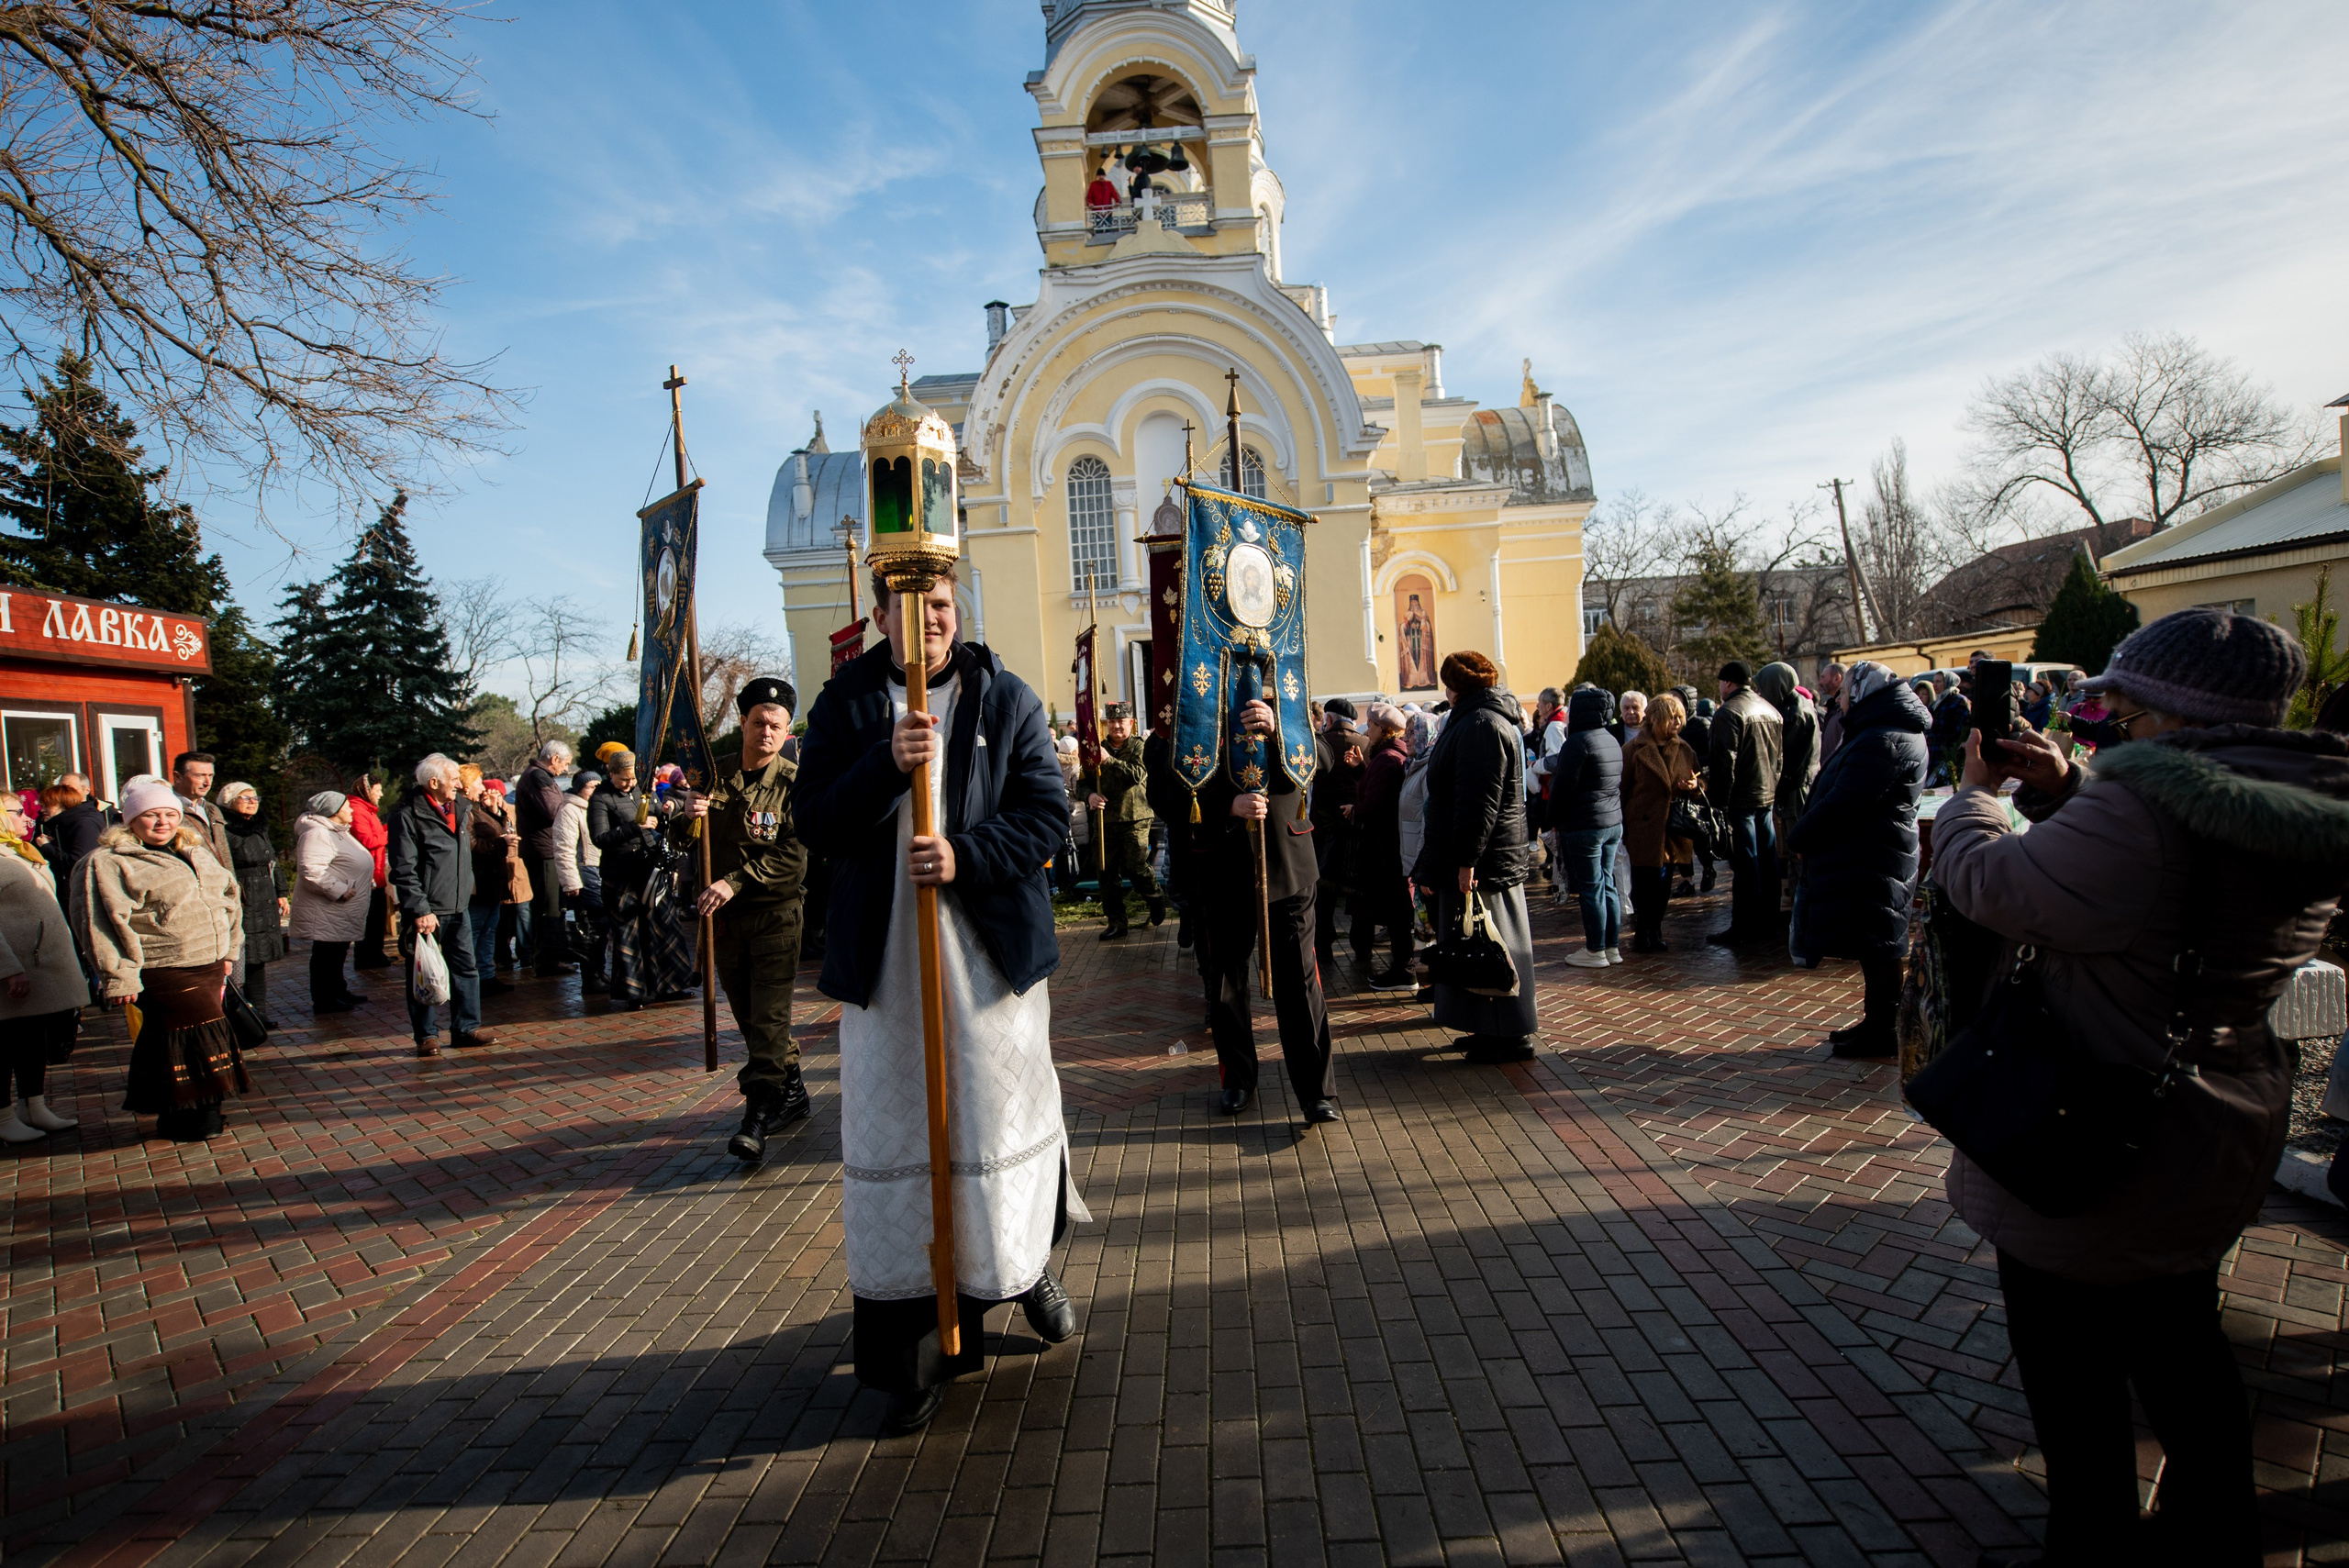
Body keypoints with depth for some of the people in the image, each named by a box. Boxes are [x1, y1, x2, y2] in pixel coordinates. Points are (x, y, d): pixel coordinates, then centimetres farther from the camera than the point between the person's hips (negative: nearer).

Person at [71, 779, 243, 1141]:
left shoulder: (196, 851, 16)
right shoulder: (107, 863, -6)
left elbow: (228, 897, 23)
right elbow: (104, 922, -11)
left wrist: (228, 949, 19)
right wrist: (119, 976, -16)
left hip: (209, 966, 7)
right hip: (163, 972, -7)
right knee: (195, 1042, -9)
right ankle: (191, 1121, 2)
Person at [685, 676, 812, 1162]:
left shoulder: (794, 783, -6)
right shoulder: (717, 776, 7)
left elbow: (793, 855, -15)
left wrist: (735, 881, -22)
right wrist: (688, 817, -13)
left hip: (776, 912, -5)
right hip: (726, 917, 5)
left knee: (769, 1016, -8)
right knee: (748, 1014, 13)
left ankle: (758, 1114, -6)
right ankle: (791, 1094, 27)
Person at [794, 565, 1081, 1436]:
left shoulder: (1007, 698, 3)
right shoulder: (843, 703, 3)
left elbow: (1046, 814, -3)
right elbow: (814, 823, -4)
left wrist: (965, 856, -18)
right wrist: (886, 765, -21)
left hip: (993, 947, 0)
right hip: (884, 956, 0)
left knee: (1007, 1115, 11)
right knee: (891, 1140, 4)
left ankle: (1028, 1263, 41)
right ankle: (915, 1353, 17)